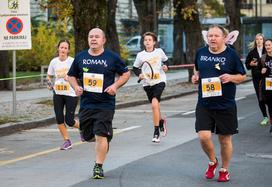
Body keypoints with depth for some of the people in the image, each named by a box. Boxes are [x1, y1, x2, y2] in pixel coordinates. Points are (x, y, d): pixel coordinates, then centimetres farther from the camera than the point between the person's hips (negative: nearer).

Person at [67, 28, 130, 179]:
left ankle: (99, 167, -1)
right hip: (86, 104, 4)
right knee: (87, 136, 12)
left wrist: (115, 85, -9)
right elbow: (72, 76, 17)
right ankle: (107, 138, 44)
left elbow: (126, 73, 7)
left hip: (105, 105, -4)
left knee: (101, 135, -12)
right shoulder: (80, 57, 6)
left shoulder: (112, 57, -2)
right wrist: (76, 87, -4)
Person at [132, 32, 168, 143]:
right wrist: (139, 74, -9)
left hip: (159, 81, -3)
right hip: (147, 83, 3)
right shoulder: (140, 55, -1)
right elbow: (135, 68, 10)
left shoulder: (159, 52, -1)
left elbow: (165, 60, 17)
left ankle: (156, 132, -17)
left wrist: (165, 66, -3)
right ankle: (161, 121, 47)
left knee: (154, 104, -22)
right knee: (155, 106, 14)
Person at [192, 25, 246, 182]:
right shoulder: (201, 53, 5)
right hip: (204, 104, 2)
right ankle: (212, 161, 19)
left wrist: (231, 77, -18)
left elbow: (243, 76, 2)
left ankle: (225, 169, 27)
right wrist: (196, 76, 0)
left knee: (225, 139, 7)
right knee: (204, 137, -10)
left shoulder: (231, 54, -4)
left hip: (226, 105, -2)